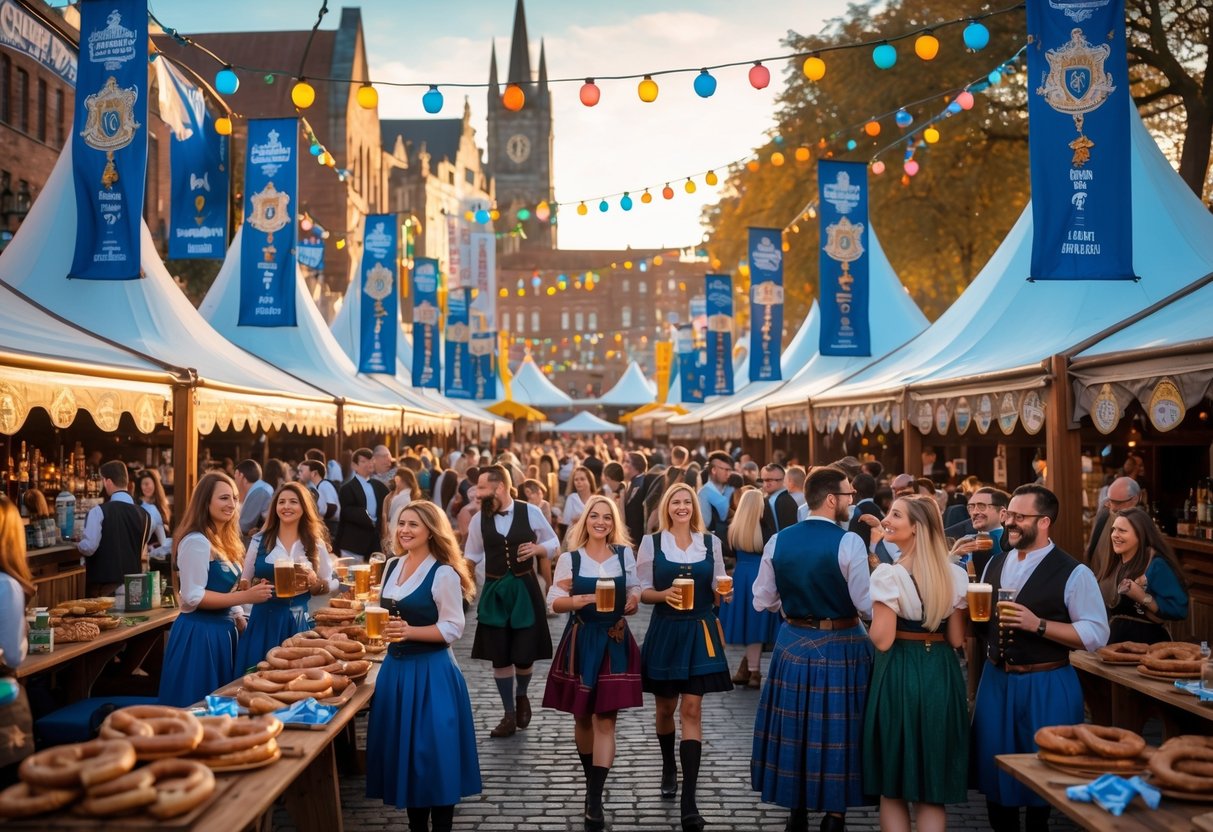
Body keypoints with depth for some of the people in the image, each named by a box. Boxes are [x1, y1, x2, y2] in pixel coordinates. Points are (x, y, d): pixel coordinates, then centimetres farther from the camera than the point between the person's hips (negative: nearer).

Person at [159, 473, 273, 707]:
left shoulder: (223, 541, 13)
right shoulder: (196, 541, -17)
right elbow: (193, 597, -22)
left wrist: (241, 622, 11)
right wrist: (246, 597, -24)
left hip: (222, 630, 9)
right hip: (198, 633, -9)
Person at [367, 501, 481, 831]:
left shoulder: (443, 574, -13)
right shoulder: (392, 566, 8)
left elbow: (453, 629, -15)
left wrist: (410, 631, -24)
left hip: (431, 671, -7)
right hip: (396, 666, 7)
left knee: (433, 752, -3)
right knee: (402, 748, 12)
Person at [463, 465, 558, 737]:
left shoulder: (530, 512, -7)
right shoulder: (479, 519, -1)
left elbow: (553, 543, 6)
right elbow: (471, 556, 11)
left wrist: (538, 549, -14)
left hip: (525, 589, -2)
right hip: (494, 592, 2)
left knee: (524, 654, -1)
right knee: (499, 656, 4)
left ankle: (521, 696, 32)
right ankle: (509, 714, 21)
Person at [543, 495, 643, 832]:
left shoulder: (625, 554, 4)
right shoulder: (570, 559, -2)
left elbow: (634, 589, 15)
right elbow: (554, 602, -3)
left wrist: (633, 600, -6)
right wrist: (577, 600, -21)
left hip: (614, 642, 0)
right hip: (581, 642, 0)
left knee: (605, 719, -6)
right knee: (582, 717, 11)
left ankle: (595, 800, -7)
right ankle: (591, 781, 34)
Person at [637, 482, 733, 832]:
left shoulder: (710, 542, 4)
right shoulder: (651, 542, -1)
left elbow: (717, 589, 10)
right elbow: (642, 591, 0)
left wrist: (723, 593, -12)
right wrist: (664, 594, -19)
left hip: (700, 632, 0)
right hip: (665, 631, 0)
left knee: (691, 710, -5)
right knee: (666, 707, 14)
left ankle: (689, 801, -8)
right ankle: (668, 768, 43)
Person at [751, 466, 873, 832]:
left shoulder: (778, 541, -2)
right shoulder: (849, 542, -16)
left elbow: (763, 601, 3)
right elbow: (867, 606, -17)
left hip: (793, 644, 4)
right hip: (841, 649, -4)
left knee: (794, 728, 15)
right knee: (837, 729, 8)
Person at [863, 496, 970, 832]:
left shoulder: (889, 574, -14)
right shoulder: (956, 575, 1)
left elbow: (882, 640, -16)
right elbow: (956, 639, 5)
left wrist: (871, 616, 2)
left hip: (899, 675, -4)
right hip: (941, 676, 4)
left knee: (893, 785, 10)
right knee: (934, 787, 12)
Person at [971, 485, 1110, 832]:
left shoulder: (1074, 574, -11)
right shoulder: (995, 564, 8)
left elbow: (1096, 635, -15)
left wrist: (1039, 624, -23)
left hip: (1045, 686, -5)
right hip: (995, 679, 5)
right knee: (993, 768, 11)